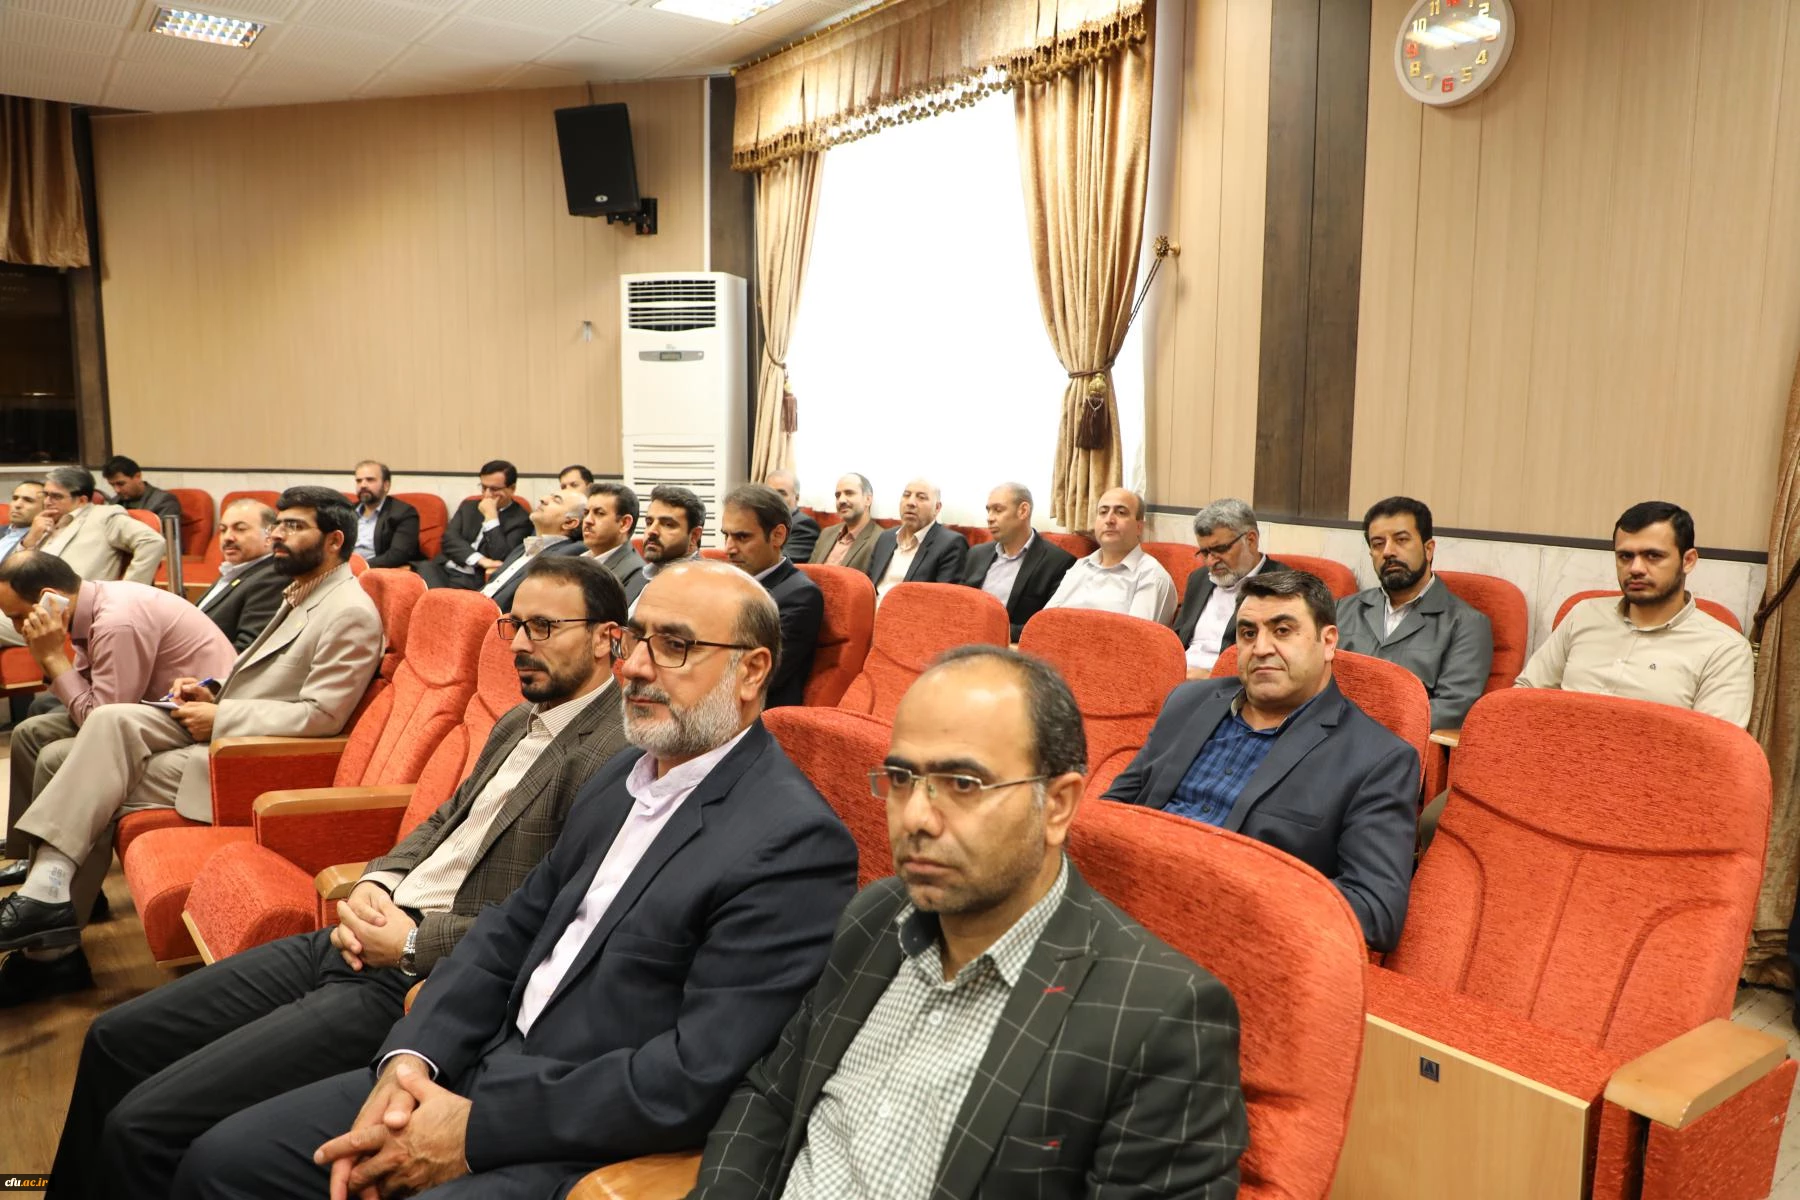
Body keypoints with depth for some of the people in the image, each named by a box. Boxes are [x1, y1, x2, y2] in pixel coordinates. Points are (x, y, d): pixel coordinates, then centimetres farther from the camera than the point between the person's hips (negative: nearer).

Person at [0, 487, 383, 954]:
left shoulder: (350, 613, -16)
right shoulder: (301, 596, 15)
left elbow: (321, 716, -22)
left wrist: (220, 717, -16)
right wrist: (214, 693, 5)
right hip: (222, 726, 9)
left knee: (106, 781, -13)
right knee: (113, 720, -15)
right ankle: (47, 888, -18)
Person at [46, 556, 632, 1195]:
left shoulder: (615, 753, -17)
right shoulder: (518, 723, 14)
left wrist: (413, 942, -15)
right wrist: (374, 884, 1)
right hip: (357, 942, 9)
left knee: (144, 1125, -12)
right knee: (115, 1039, 12)